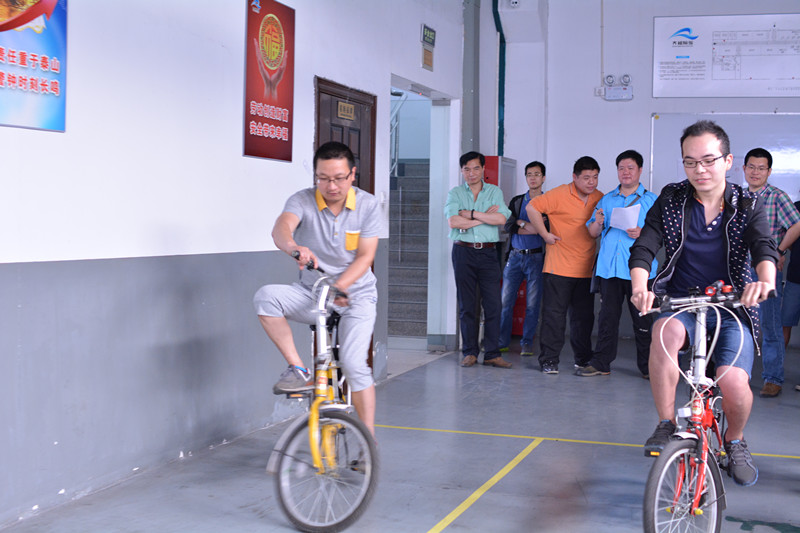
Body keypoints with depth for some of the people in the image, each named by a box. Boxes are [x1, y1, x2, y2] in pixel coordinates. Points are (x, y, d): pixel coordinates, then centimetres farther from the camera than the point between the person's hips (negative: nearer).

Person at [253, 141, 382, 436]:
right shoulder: (302, 201, -10)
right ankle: (299, 371, -18)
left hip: (356, 294, -1)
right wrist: (292, 246, -57)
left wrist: (338, 286, -26)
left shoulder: (368, 205, -6)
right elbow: (281, 226, -32)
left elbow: (365, 256, -9)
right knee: (266, 296, -28)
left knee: (353, 362, -18)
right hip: (311, 292, 1)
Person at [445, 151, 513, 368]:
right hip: (463, 251, 0)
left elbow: (501, 218, -8)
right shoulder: (455, 193, 7)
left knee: (493, 303, -4)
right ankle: (470, 352, 10)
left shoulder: (495, 191, 9)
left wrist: (471, 214, -9)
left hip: (488, 252, 0)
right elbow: (453, 221, -10)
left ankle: (492, 354, 2)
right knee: (467, 305, 2)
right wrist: (485, 217, -8)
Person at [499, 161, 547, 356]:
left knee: (533, 303, 0)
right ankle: (502, 342, 8)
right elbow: (508, 226, 0)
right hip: (515, 256, 2)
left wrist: (521, 223, -11)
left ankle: (527, 343, 9)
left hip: (536, 257, -2)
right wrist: (532, 228, -11)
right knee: (506, 301, 0)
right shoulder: (516, 201, 13)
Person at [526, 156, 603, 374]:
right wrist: (545, 235, -8)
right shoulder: (559, 195, -8)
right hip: (559, 267, -5)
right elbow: (532, 207, -6)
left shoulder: (600, 198, 10)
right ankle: (549, 360, 3)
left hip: (586, 269, 5)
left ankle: (583, 357, 23)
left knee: (584, 315, 10)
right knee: (554, 313, -3)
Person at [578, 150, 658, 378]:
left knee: (642, 319, -1)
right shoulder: (606, 200, 17)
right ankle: (601, 363, 12)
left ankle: (647, 366, 9)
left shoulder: (651, 201, 6)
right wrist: (597, 222, -5)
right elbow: (593, 233, 17)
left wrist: (642, 234, -18)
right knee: (607, 316, 6)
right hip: (609, 267, 3)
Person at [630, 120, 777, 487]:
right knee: (665, 332, -36)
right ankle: (666, 424, -18)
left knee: (734, 383, -24)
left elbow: (764, 247, -18)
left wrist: (765, 279, -42)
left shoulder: (747, 206, 0)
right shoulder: (670, 200, 1)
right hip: (681, 303, 0)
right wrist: (640, 286, -30)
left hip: (731, 309, 0)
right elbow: (644, 247, -9)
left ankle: (735, 440, 12)